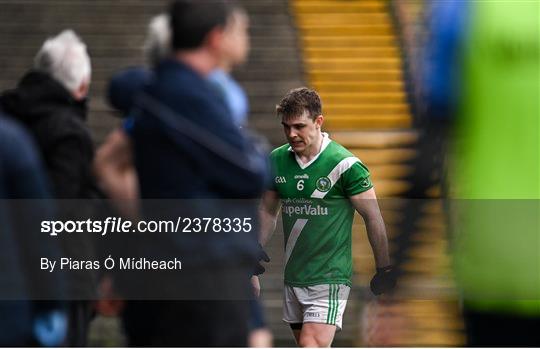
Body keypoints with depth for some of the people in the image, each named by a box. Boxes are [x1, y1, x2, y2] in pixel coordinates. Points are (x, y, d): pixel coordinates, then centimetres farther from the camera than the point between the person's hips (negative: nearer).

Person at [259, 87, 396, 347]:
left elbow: (373, 218, -5)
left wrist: (384, 269, -2)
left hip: (329, 277, -6)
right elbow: (268, 211, 18)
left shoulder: (345, 165, -12)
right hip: (292, 277, 6)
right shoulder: (277, 160, 5)